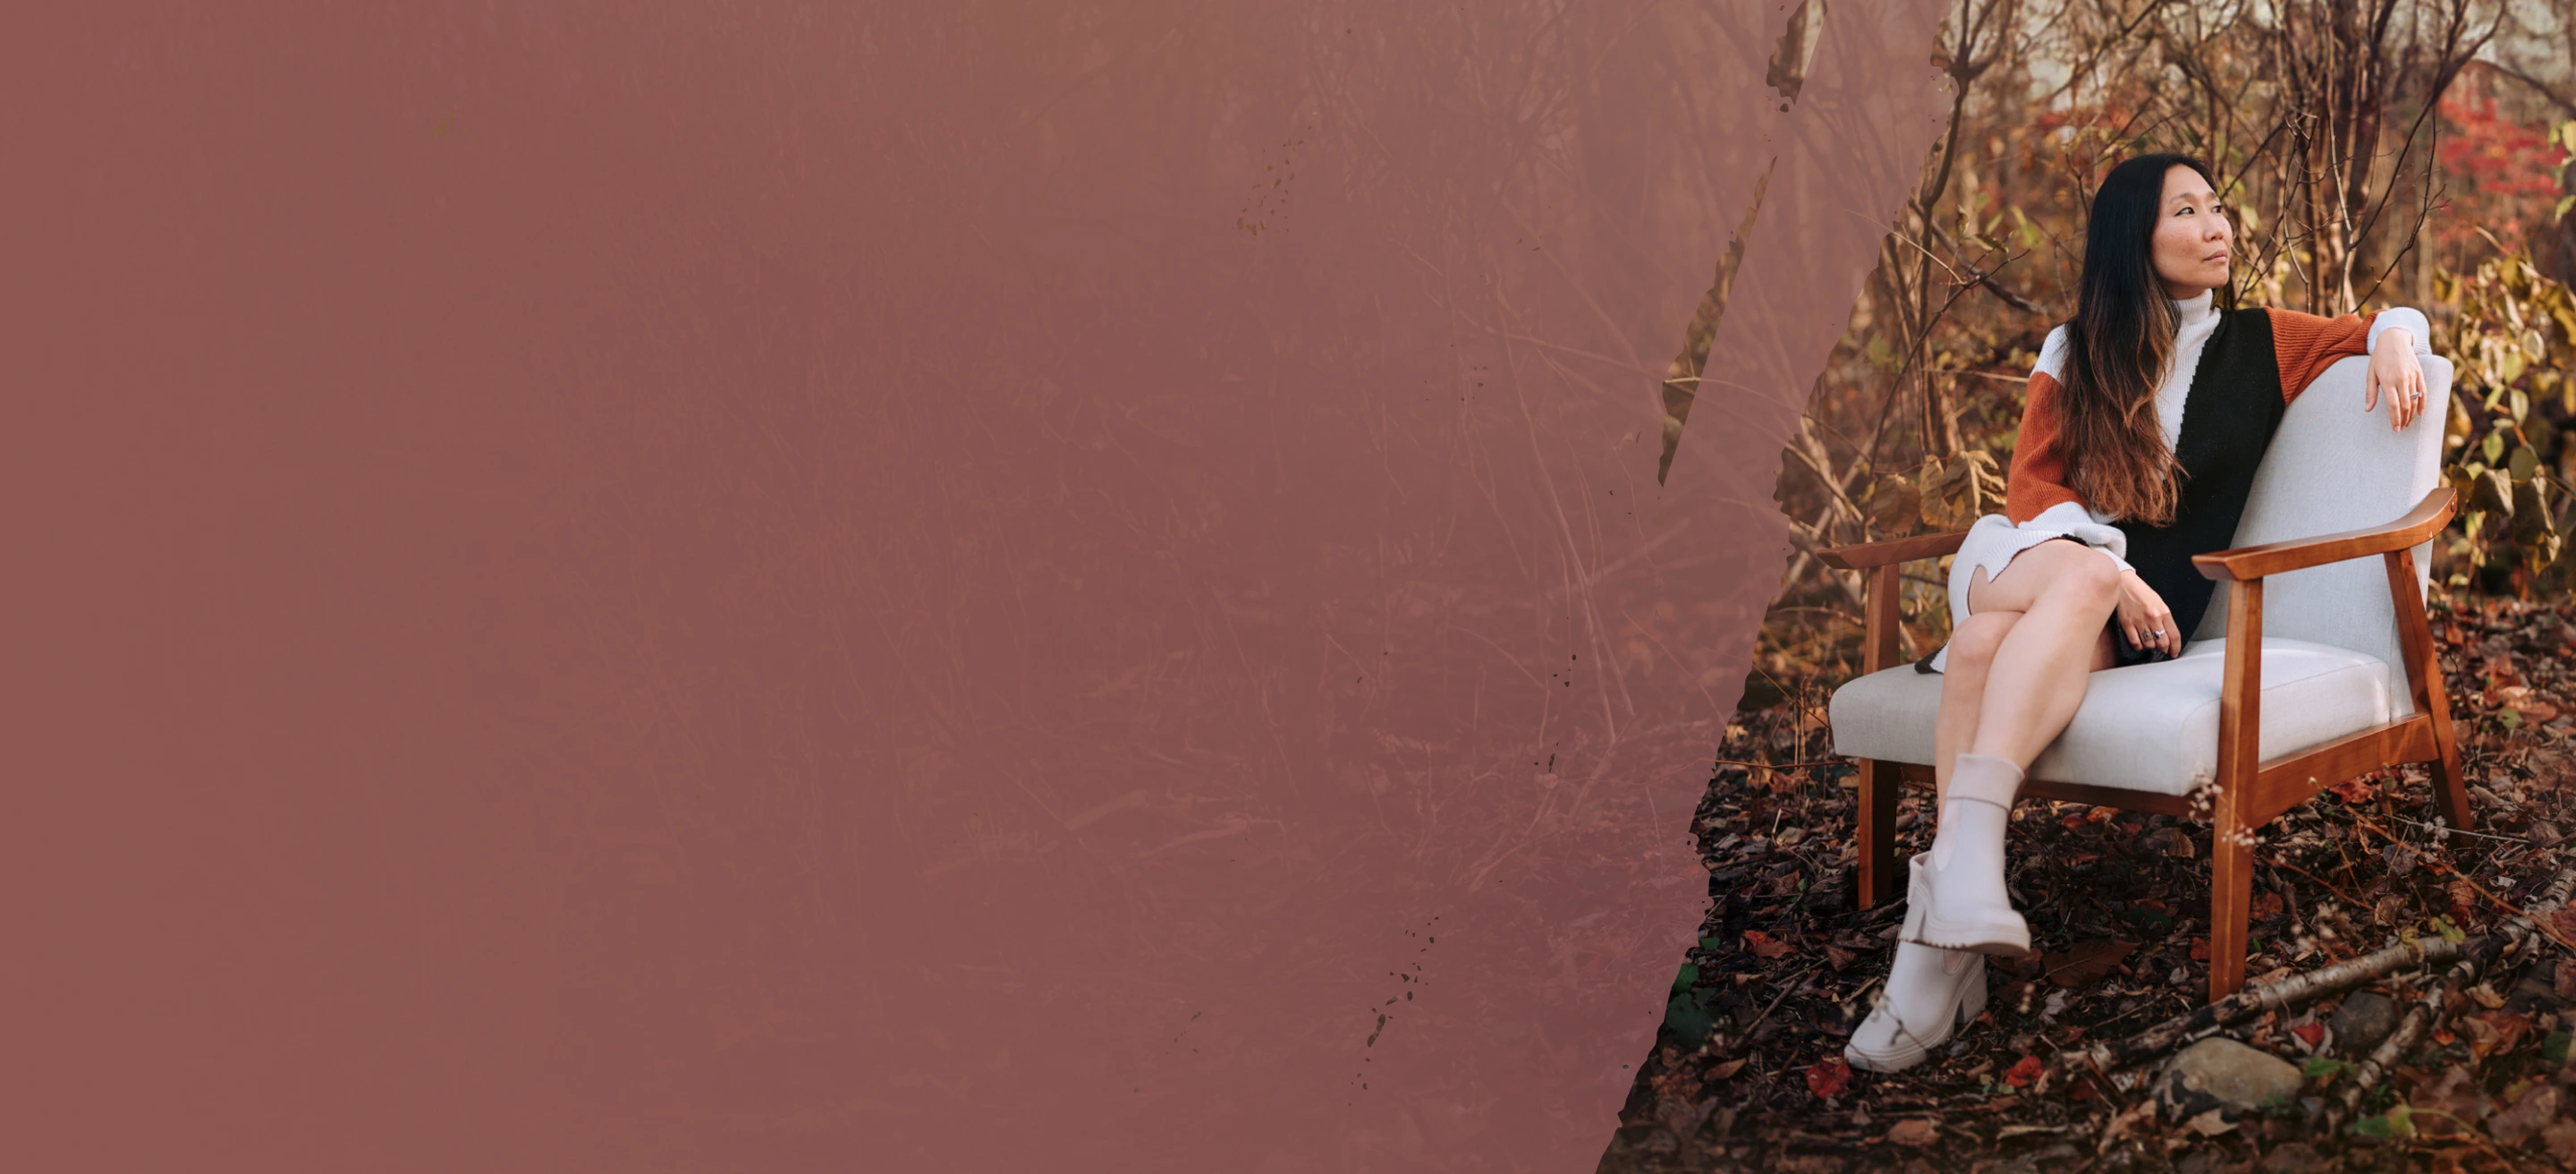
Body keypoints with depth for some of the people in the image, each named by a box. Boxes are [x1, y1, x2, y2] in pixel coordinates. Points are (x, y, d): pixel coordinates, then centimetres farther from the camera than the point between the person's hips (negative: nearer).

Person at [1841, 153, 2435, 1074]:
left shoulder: (2258, 345, 18)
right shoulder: (2073, 354, 14)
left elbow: (2389, 326, 31)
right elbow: (2033, 490, 3)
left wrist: (2395, 339, 6)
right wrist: (2107, 572, -14)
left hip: (2139, 615, 0)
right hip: (2020, 565, 0)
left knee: (1990, 641, -37)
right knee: (2080, 577, -39)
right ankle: (1968, 852, -51)